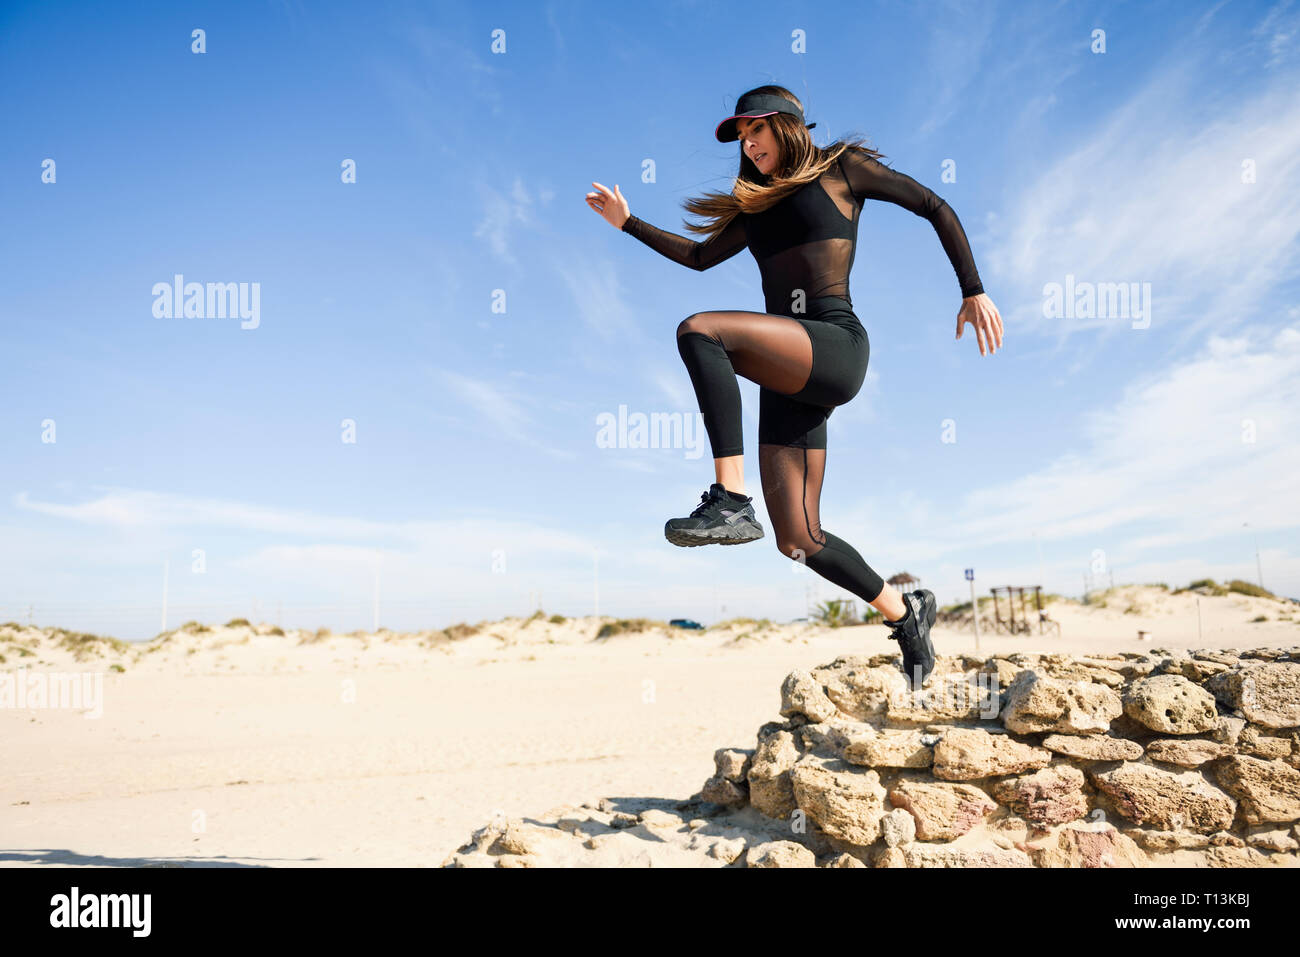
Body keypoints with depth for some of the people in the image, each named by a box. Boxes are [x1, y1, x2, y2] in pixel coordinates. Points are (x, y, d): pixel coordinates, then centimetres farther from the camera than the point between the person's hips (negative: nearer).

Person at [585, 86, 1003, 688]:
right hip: (787, 377, 7)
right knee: (798, 541, 0)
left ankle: (731, 501, -31)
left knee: (699, 331, -30)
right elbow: (700, 256, 34)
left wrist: (974, 292, 4)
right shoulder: (758, 203, 28)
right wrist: (628, 224, 30)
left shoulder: (842, 167, 11)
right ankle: (904, 611, 21)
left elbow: (935, 209, 11)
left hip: (835, 347, -7)